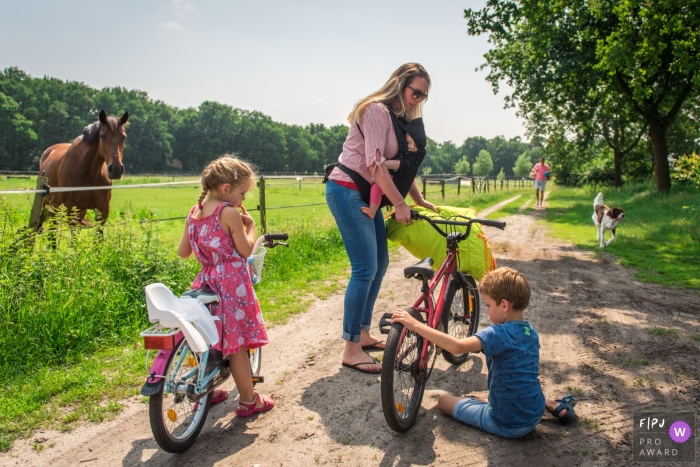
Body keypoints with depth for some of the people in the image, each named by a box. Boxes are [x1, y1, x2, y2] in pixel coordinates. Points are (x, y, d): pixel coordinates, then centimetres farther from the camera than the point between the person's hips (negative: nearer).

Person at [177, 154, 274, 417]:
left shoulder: (194, 213, 8)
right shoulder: (230, 213, -13)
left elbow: (183, 252, 11)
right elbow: (246, 250, -11)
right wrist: (250, 226, 4)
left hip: (207, 281, 7)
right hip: (232, 282, -7)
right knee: (237, 343, 1)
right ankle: (248, 400, 12)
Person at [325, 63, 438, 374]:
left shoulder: (400, 118, 15)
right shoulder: (376, 110, -14)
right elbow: (375, 163, -22)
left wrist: (419, 200, 12)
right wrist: (399, 203, -20)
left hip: (366, 196, 10)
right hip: (347, 192, -10)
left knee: (379, 264, 12)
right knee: (365, 269, -12)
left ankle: (363, 333, 24)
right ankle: (351, 350, -4)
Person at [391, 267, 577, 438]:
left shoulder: (499, 334, -25)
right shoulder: (532, 332, 2)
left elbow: (458, 346, -39)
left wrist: (415, 324, -38)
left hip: (507, 424, -7)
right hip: (536, 415, 7)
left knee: (444, 400, 7)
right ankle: (552, 404, 23)